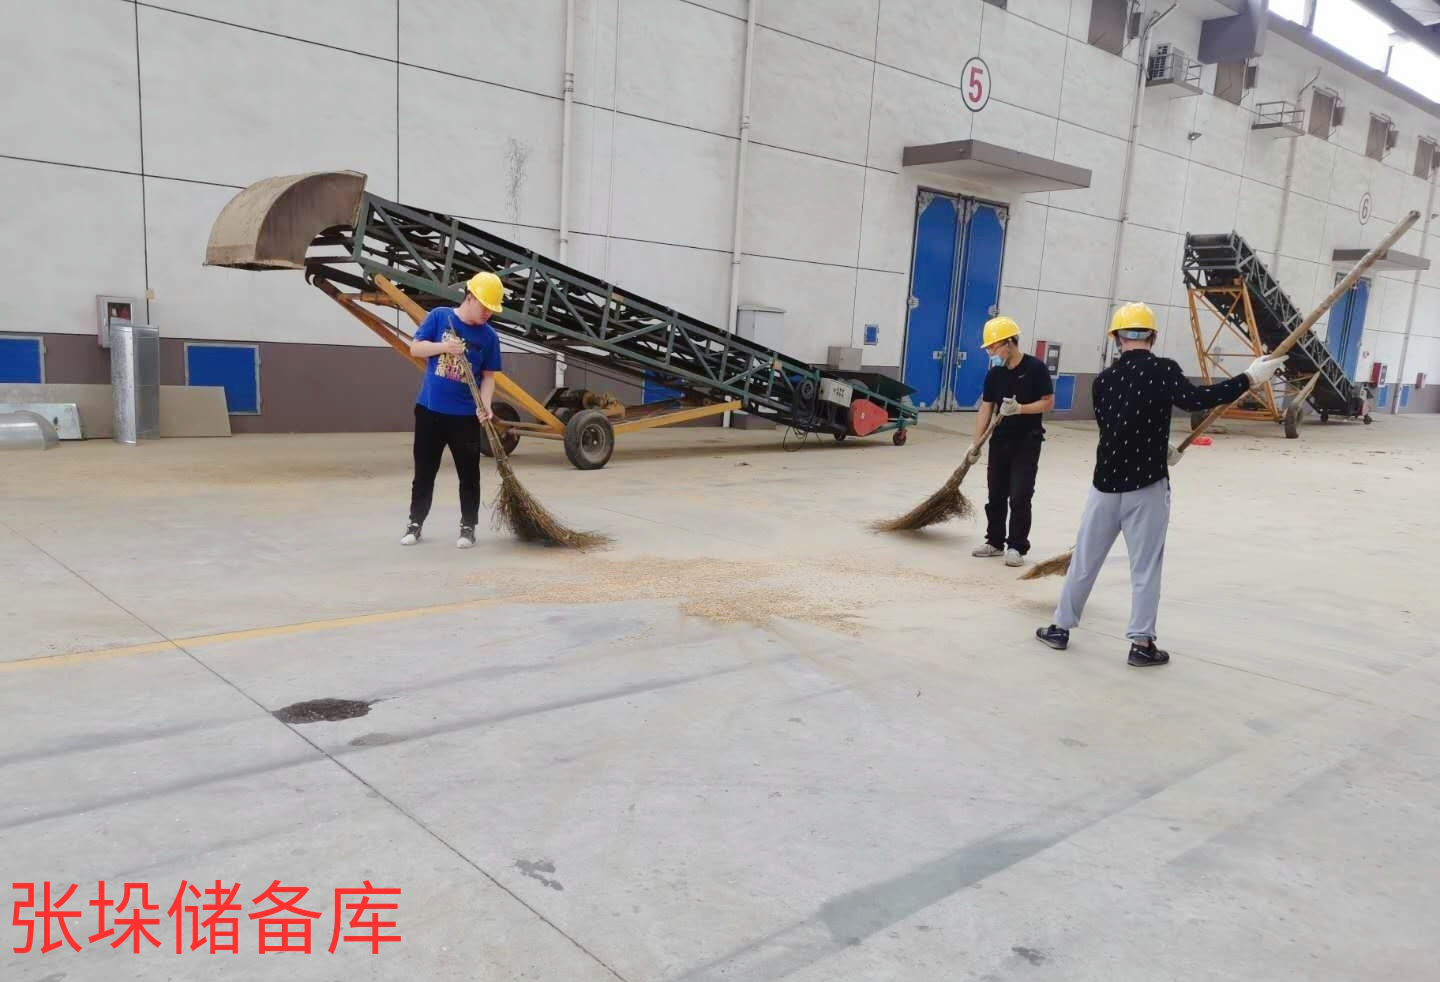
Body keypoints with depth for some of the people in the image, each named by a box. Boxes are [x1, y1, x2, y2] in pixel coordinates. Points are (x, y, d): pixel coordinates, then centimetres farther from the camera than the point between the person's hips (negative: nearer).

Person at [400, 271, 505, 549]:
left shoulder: (489, 336, -1)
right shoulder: (439, 316, -3)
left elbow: (488, 376, 2)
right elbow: (415, 348, -2)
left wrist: (484, 404, -15)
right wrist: (443, 346, -20)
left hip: (466, 416, 0)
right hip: (429, 409, 0)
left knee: (469, 473, 4)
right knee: (424, 471, 10)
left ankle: (468, 527, 16)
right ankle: (415, 523, 22)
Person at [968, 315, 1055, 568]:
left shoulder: (1035, 368, -10)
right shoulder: (994, 374, 3)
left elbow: (1048, 402, -9)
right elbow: (986, 408, 6)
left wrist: (1020, 409, -24)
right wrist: (975, 442, 1)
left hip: (1027, 442, -5)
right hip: (1000, 440, 5)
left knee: (1019, 496, -5)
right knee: (996, 494, 10)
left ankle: (1017, 546, 4)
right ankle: (995, 541, 22)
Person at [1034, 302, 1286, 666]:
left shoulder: (1102, 380, 7)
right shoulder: (1161, 369, -7)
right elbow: (1196, 399, -23)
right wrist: (1249, 378, -19)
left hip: (1106, 482, 4)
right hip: (1146, 485, -4)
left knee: (1084, 560, 13)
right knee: (1145, 567, 5)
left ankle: (1061, 627, 22)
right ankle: (1141, 643, 8)